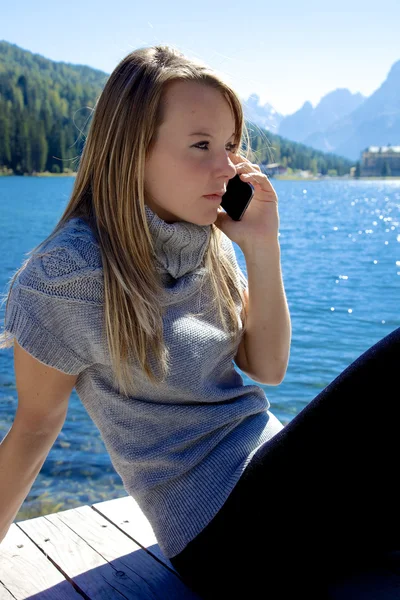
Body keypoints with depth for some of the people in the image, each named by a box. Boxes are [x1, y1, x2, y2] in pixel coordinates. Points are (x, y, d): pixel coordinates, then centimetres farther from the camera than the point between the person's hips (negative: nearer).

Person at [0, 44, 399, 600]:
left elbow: (268, 367, 4)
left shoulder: (210, 241, 2)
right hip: (224, 537, -7)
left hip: (272, 466, 7)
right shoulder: (68, 273, -18)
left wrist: (262, 248, -8)